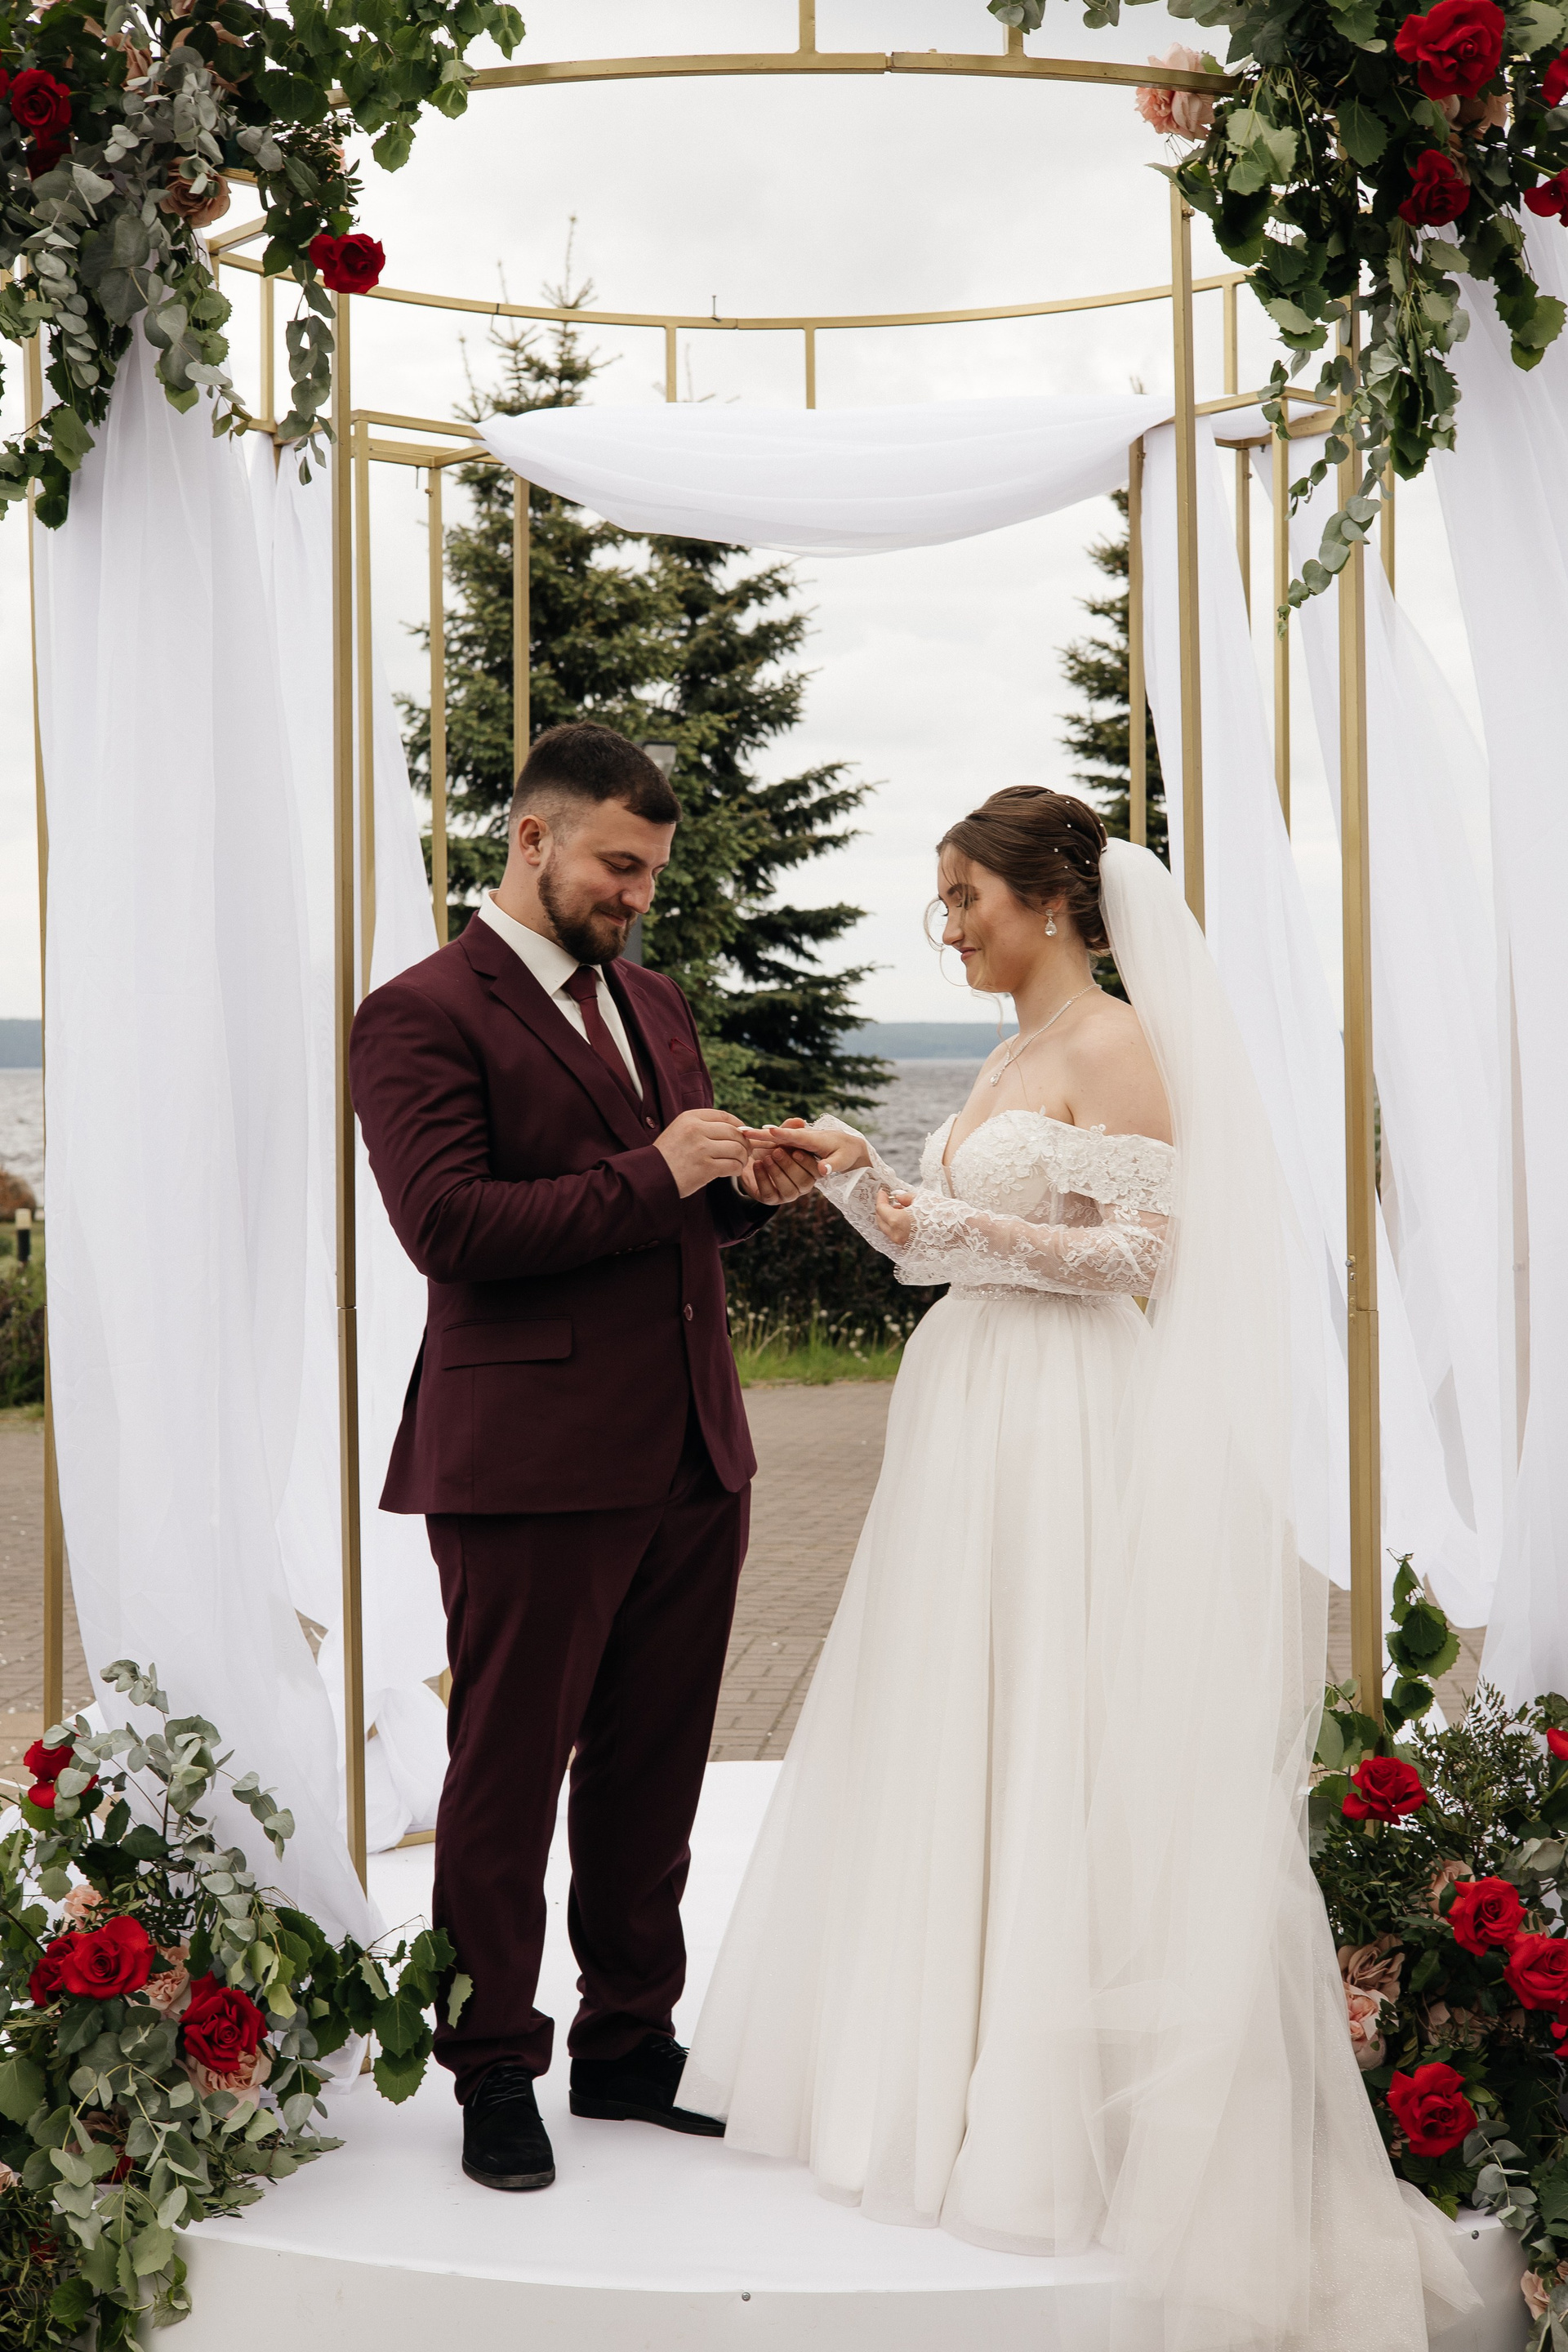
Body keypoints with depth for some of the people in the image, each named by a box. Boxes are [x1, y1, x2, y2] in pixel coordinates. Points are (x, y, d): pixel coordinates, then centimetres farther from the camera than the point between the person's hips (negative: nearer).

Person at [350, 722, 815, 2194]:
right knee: (507, 1781, 3)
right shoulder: (423, 1015, -7)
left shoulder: (653, 1005, 18)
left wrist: (749, 1186, 3)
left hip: (691, 1462, 7)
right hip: (531, 1468, -7)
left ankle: (632, 2050, 27)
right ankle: (496, 2079, 17)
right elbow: (446, 1225, -18)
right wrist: (653, 1175, -18)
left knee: (654, 1779, 14)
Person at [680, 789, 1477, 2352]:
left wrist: (958, 1224, -16)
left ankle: (1055, 2099, 8)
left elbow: (1142, 1253, -16)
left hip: (1071, 1440, -9)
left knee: (1054, 1748, -3)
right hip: (973, 1425, 9)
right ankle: (953, 2053, 22)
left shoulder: (1117, 1048, -10)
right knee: (956, 1740, 11)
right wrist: (866, 1180, 5)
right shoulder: (1010, 1061, 16)